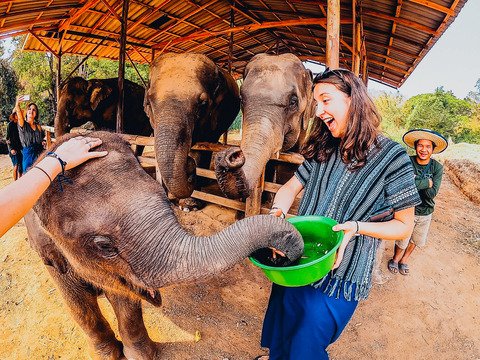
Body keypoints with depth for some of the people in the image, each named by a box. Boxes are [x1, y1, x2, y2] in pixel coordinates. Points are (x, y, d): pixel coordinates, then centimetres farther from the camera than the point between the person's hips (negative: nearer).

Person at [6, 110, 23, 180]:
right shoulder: (10, 124, -3)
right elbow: (8, 138, -4)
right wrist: (11, 148, -12)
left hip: (21, 147, 4)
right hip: (14, 148, -4)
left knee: (21, 166, 5)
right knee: (16, 166, -7)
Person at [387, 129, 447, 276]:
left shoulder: (437, 167, -9)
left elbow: (432, 193, -18)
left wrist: (416, 182, -24)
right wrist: (427, 182, -23)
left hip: (425, 212, 3)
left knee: (415, 241, 21)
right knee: (402, 241, 9)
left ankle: (404, 260, 47)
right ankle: (395, 258, 39)